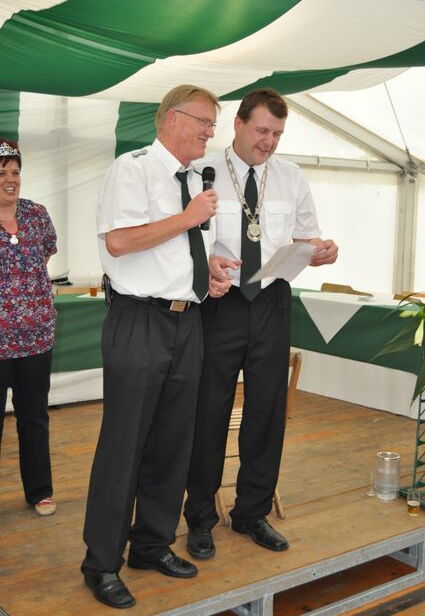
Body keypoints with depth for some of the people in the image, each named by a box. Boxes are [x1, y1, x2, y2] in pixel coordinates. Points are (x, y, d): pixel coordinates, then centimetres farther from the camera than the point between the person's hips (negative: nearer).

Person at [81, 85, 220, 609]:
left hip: (187, 324, 8)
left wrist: (211, 271, 6)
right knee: (124, 444, -1)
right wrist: (188, 217, -15)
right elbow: (119, 240, -21)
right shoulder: (133, 168, -7)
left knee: (174, 441, 14)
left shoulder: (196, 182, 17)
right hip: (140, 324, -8)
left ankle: (153, 545, 30)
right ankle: (102, 565, 13)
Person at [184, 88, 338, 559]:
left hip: (272, 305, 4)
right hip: (220, 304, -3)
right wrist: (206, 263, -26)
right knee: (209, 411, 4)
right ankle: (201, 518, 22)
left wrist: (320, 250, -12)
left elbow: (306, 239, 11)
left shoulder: (292, 179, 8)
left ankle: (253, 513, 29)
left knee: (268, 411, 11)